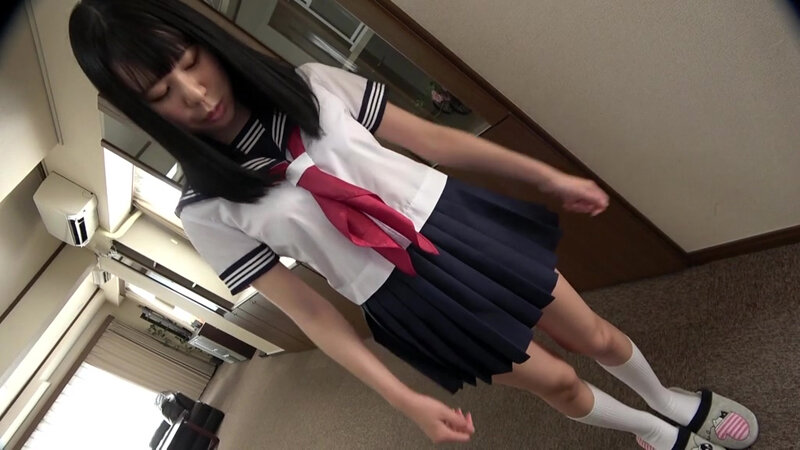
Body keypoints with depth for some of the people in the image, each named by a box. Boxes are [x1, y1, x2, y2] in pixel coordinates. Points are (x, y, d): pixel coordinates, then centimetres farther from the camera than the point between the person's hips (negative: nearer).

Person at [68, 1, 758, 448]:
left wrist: (548, 176, 4)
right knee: (556, 382, 17)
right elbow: (307, 312, -8)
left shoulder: (313, 84, -7)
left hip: (464, 229, 2)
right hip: (407, 300, -1)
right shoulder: (208, 211, -11)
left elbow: (428, 136, -1)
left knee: (596, 337, 18)